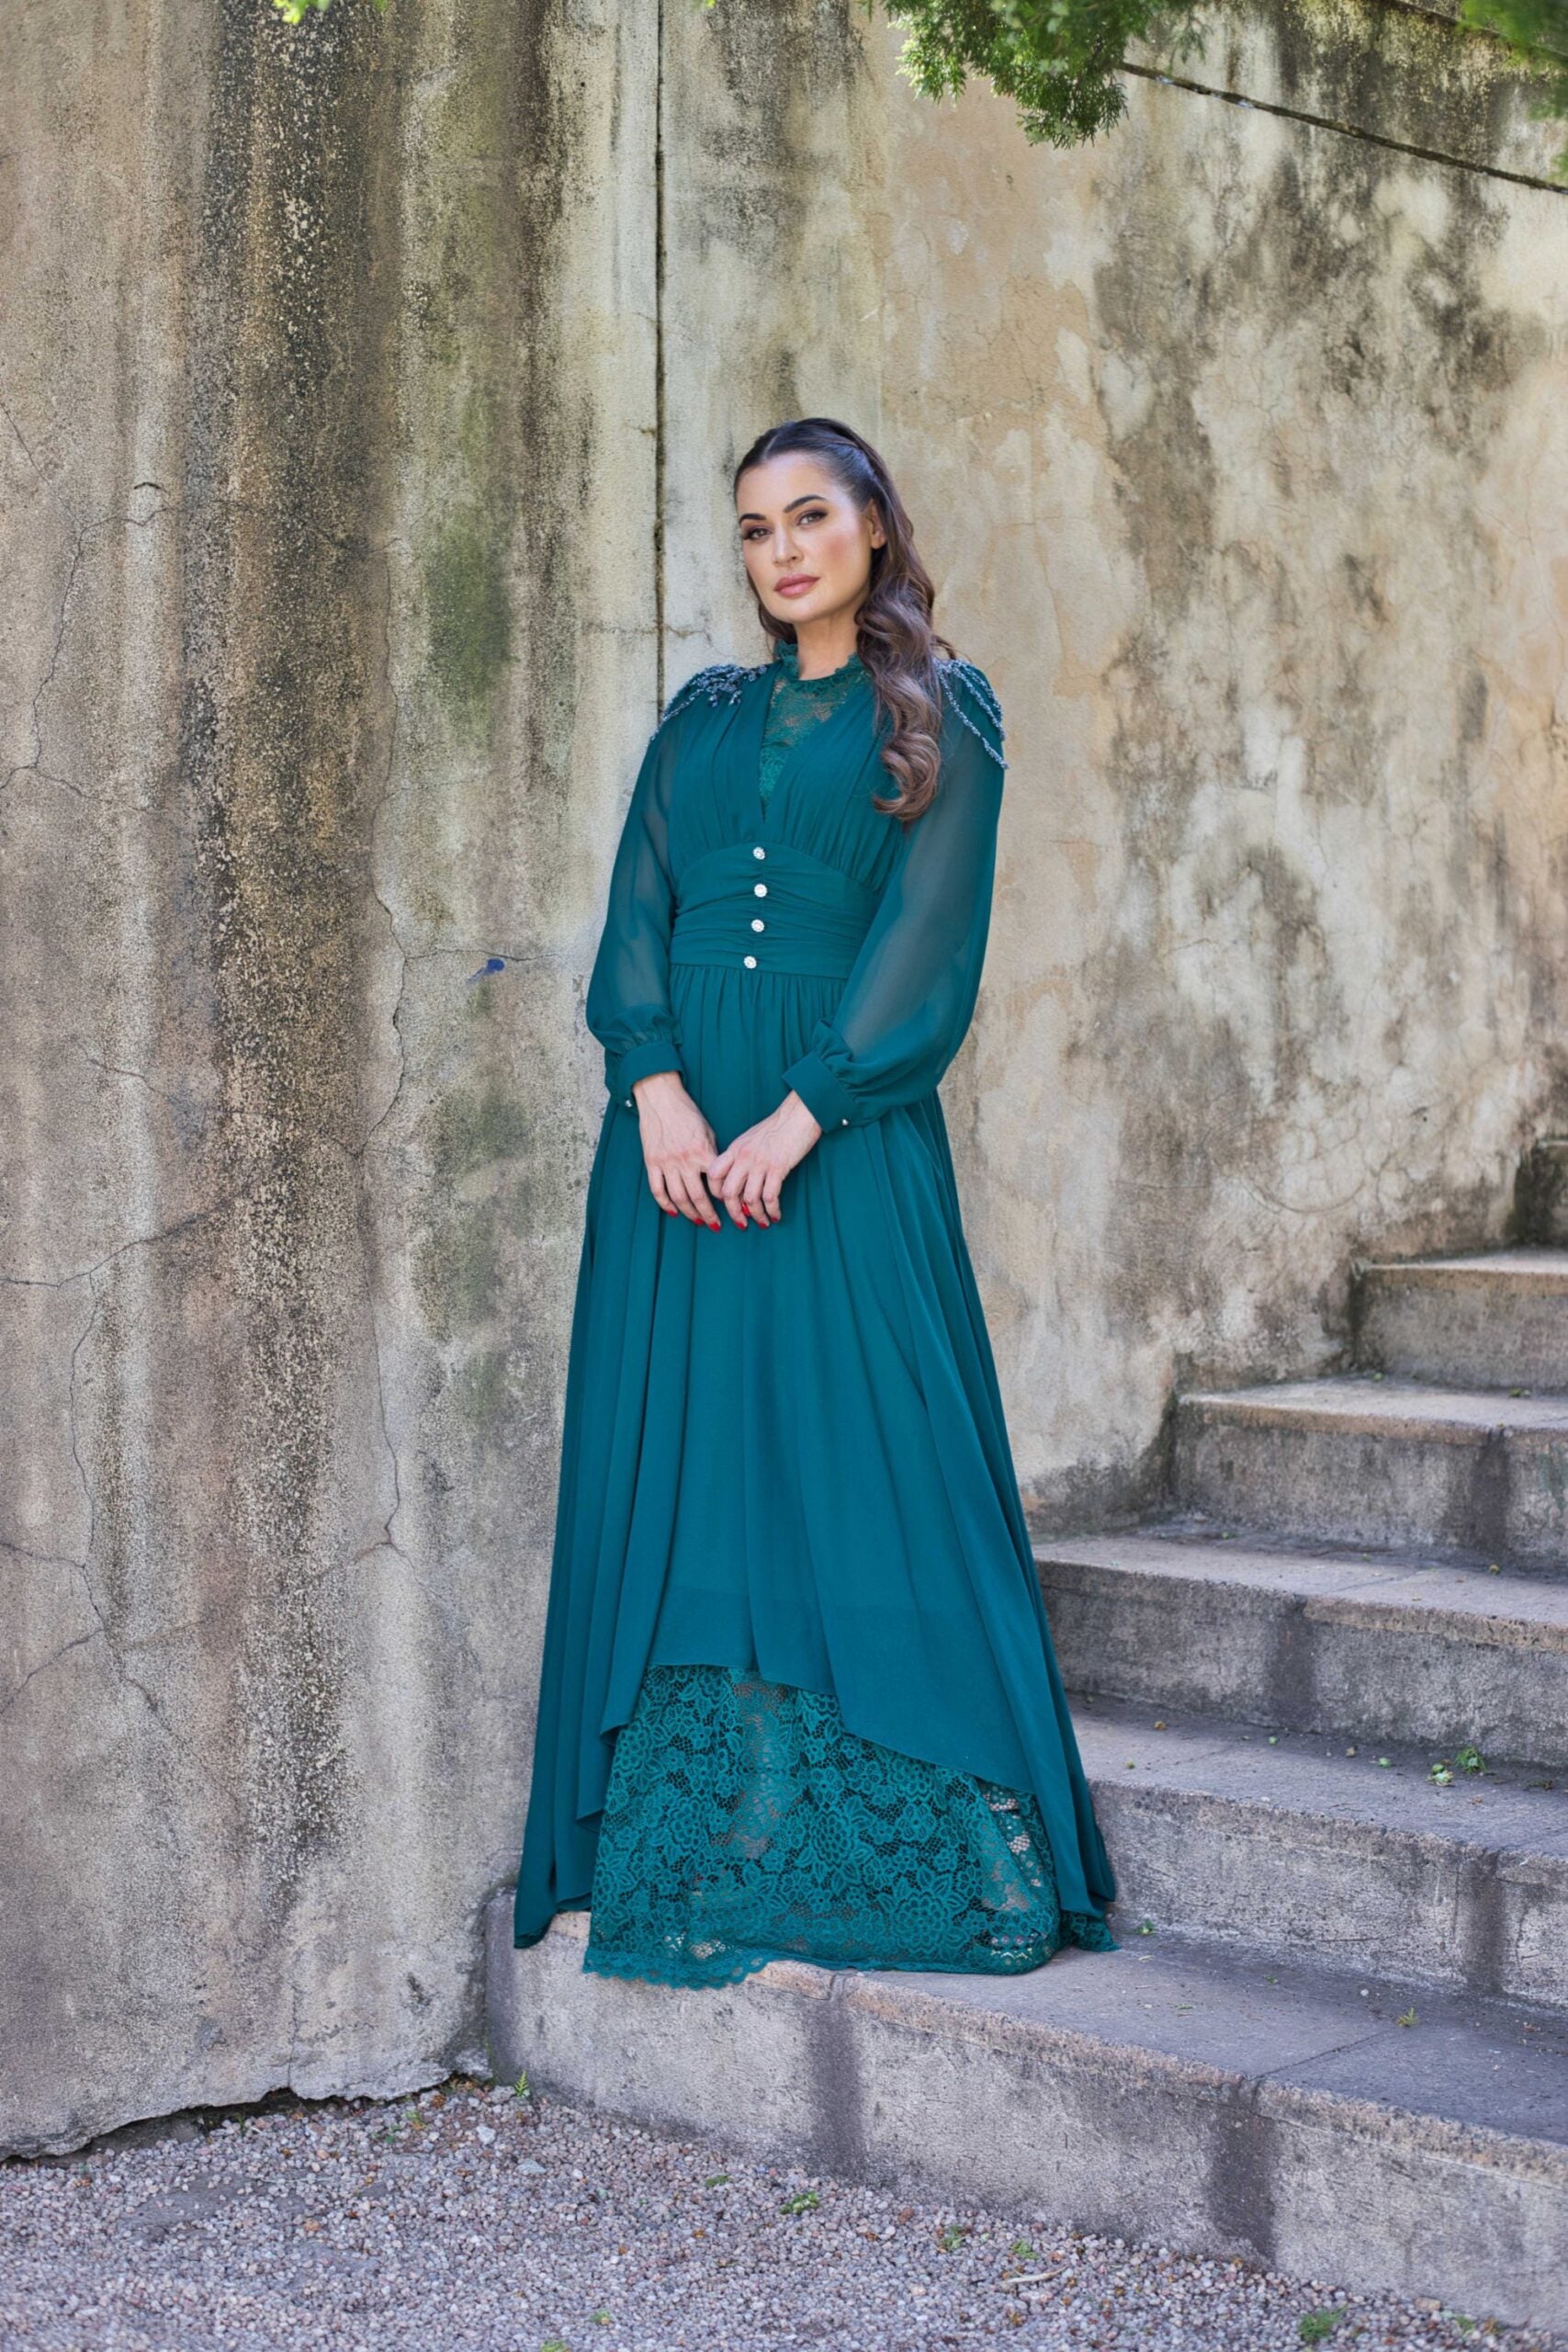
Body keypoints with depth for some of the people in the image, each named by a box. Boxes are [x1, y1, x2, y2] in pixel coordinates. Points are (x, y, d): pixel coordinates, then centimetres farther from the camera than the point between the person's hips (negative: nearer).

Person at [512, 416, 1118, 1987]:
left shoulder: (940, 713, 5)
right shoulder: (702, 718, 16)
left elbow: (927, 929, -5)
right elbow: (637, 910, 7)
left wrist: (801, 1113, -15)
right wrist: (657, 1087, -10)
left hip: (845, 1123, -4)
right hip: (681, 1119, 4)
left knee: (858, 1461, -5)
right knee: (684, 1464, 2)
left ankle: (923, 1849, 3)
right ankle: (696, 1852, 8)